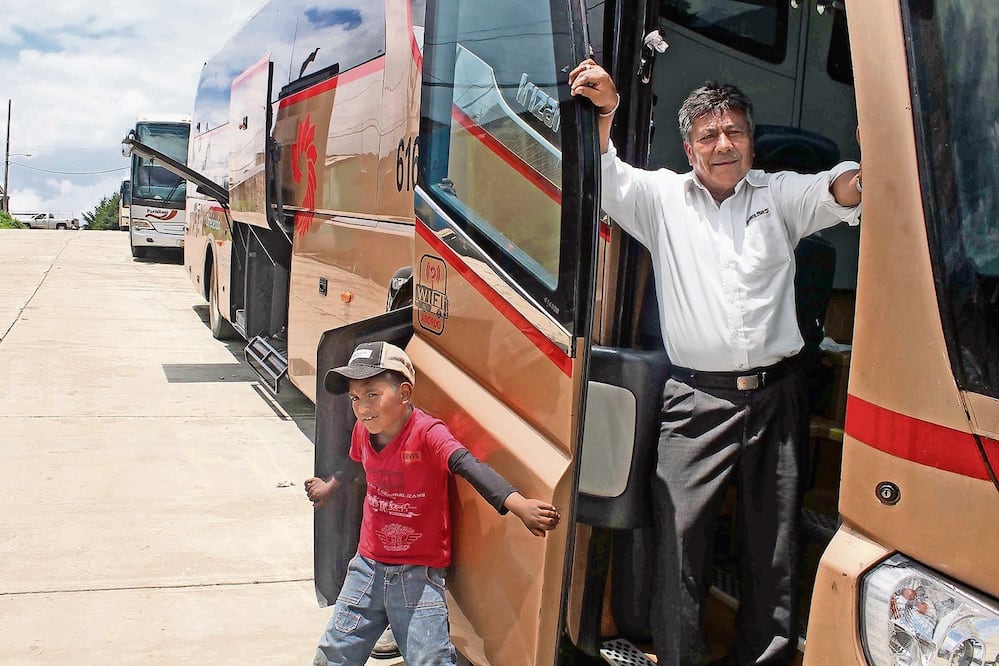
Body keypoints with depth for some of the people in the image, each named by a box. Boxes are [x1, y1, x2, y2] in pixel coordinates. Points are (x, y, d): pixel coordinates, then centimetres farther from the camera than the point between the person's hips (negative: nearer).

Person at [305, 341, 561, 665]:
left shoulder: (427, 432, -21)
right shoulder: (362, 430, -2)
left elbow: (468, 466, -37)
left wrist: (518, 504, -52)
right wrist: (330, 486, 41)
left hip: (419, 573, -6)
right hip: (368, 564, 6)